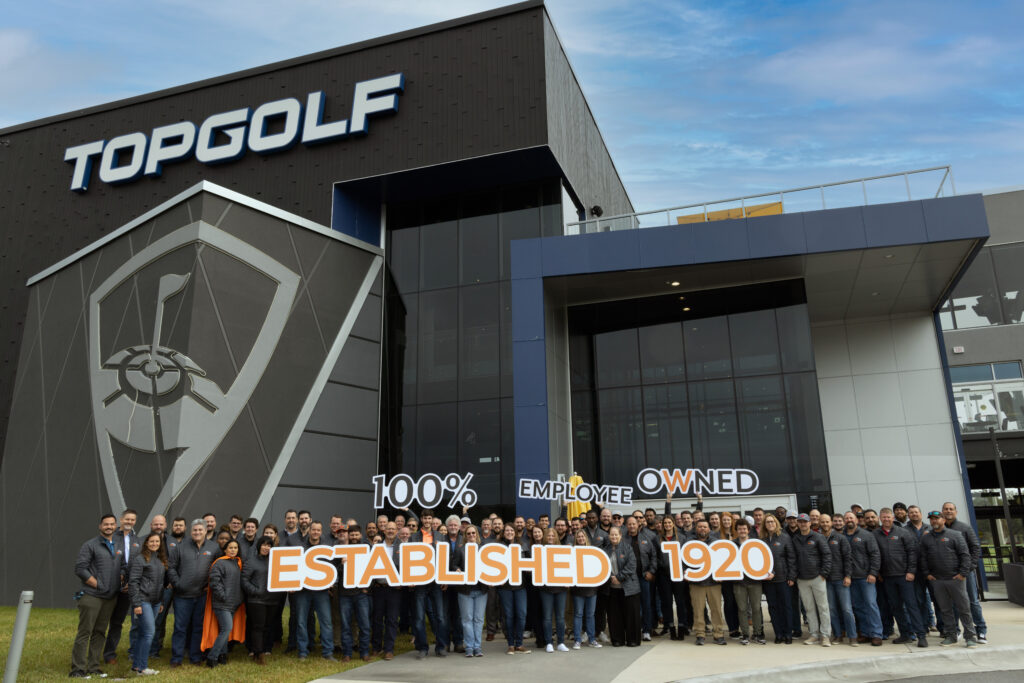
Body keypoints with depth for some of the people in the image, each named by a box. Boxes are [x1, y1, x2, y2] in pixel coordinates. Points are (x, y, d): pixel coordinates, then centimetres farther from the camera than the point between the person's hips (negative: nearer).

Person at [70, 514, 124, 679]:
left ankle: (93, 667, 17)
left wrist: (122, 580, 5)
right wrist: (98, 585, -10)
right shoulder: (90, 545, -4)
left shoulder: (119, 547, 15)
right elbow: (80, 569, -10)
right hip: (92, 596, -6)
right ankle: (77, 669, 0)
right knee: (84, 632, -5)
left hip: (110, 597, 6)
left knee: (100, 632, 10)